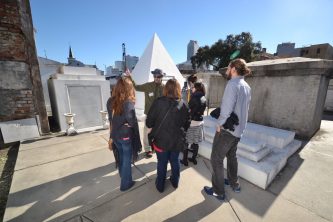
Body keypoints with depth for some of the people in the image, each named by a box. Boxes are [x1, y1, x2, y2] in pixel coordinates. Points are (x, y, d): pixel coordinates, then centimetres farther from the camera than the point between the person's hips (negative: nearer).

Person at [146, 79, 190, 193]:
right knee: (175, 160, 23)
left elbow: (149, 121, -10)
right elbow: (187, 123, 1)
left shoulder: (158, 102, -16)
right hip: (177, 140, 3)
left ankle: (160, 185, 37)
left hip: (161, 139, -2)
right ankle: (175, 182, 44)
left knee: (162, 163, 16)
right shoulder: (182, 104, -7)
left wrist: (152, 130, 10)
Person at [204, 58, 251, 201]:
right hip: (238, 129, 9)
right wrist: (239, 123, 13)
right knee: (231, 156, 25)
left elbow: (227, 108, -24)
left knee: (216, 160, 4)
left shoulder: (232, 84, -17)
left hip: (227, 129, -9)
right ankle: (234, 184, 42)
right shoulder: (247, 86, 9)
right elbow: (244, 108, 12)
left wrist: (219, 124, -11)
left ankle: (218, 192, 18)